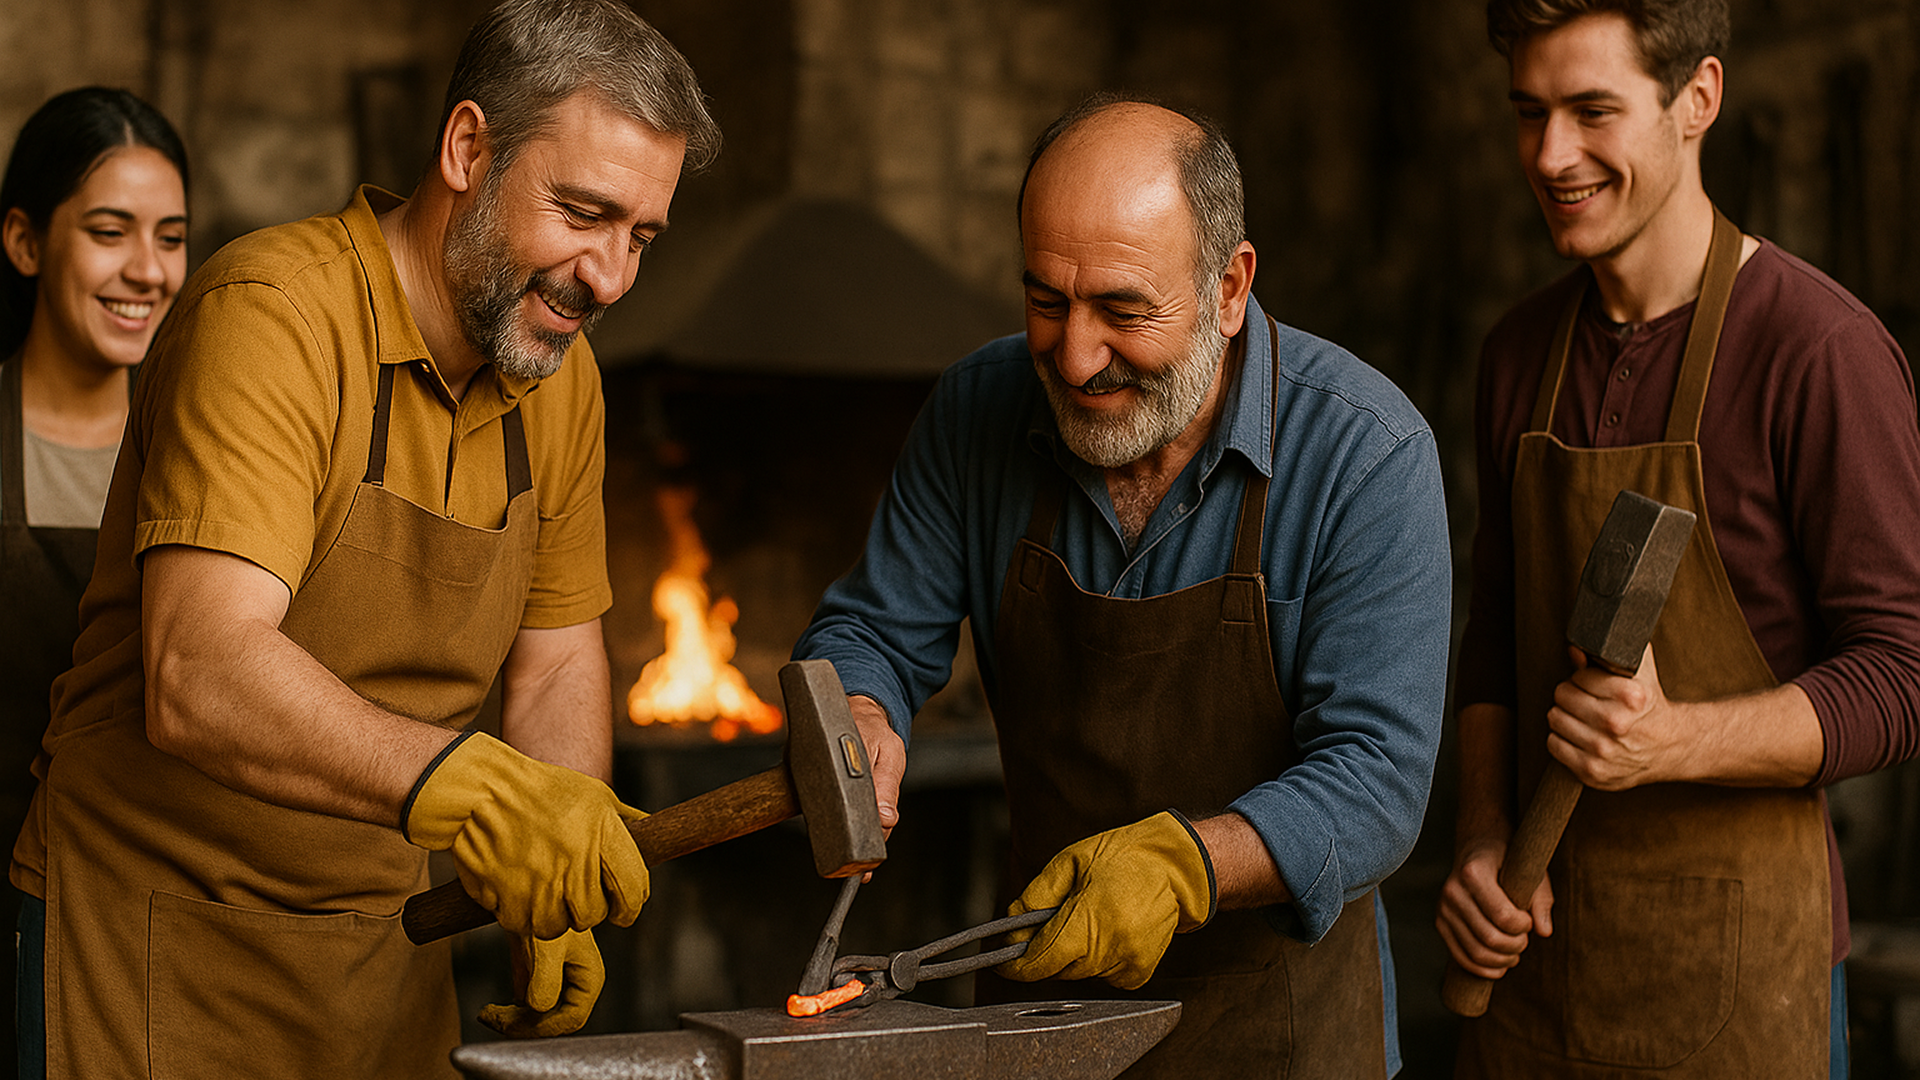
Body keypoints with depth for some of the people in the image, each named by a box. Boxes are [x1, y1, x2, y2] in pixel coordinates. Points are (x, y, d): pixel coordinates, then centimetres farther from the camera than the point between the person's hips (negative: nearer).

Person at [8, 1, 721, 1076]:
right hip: (158, 943, -6)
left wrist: (560, 899, -6)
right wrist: (460, 782, -45)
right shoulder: (274, 311, -21)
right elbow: (199, 677, -32)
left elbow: (557, 665, 10)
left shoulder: (559, 373, 3)